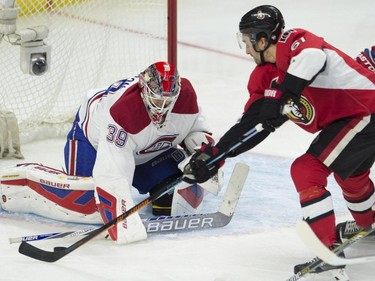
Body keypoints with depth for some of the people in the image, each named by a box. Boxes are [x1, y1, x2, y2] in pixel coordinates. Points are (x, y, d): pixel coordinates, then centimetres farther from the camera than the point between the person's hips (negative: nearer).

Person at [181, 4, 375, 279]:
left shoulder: (292, 41, -17)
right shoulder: (264, 78, 9)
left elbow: (313, 57, -41)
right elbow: (250, 124, 11)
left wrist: (280, 95, -38)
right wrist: (212, 155, 8)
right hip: (346, 119, 10)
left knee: (306, 171, -14)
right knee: (351, 173, 33)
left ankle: (330, 254, -15)